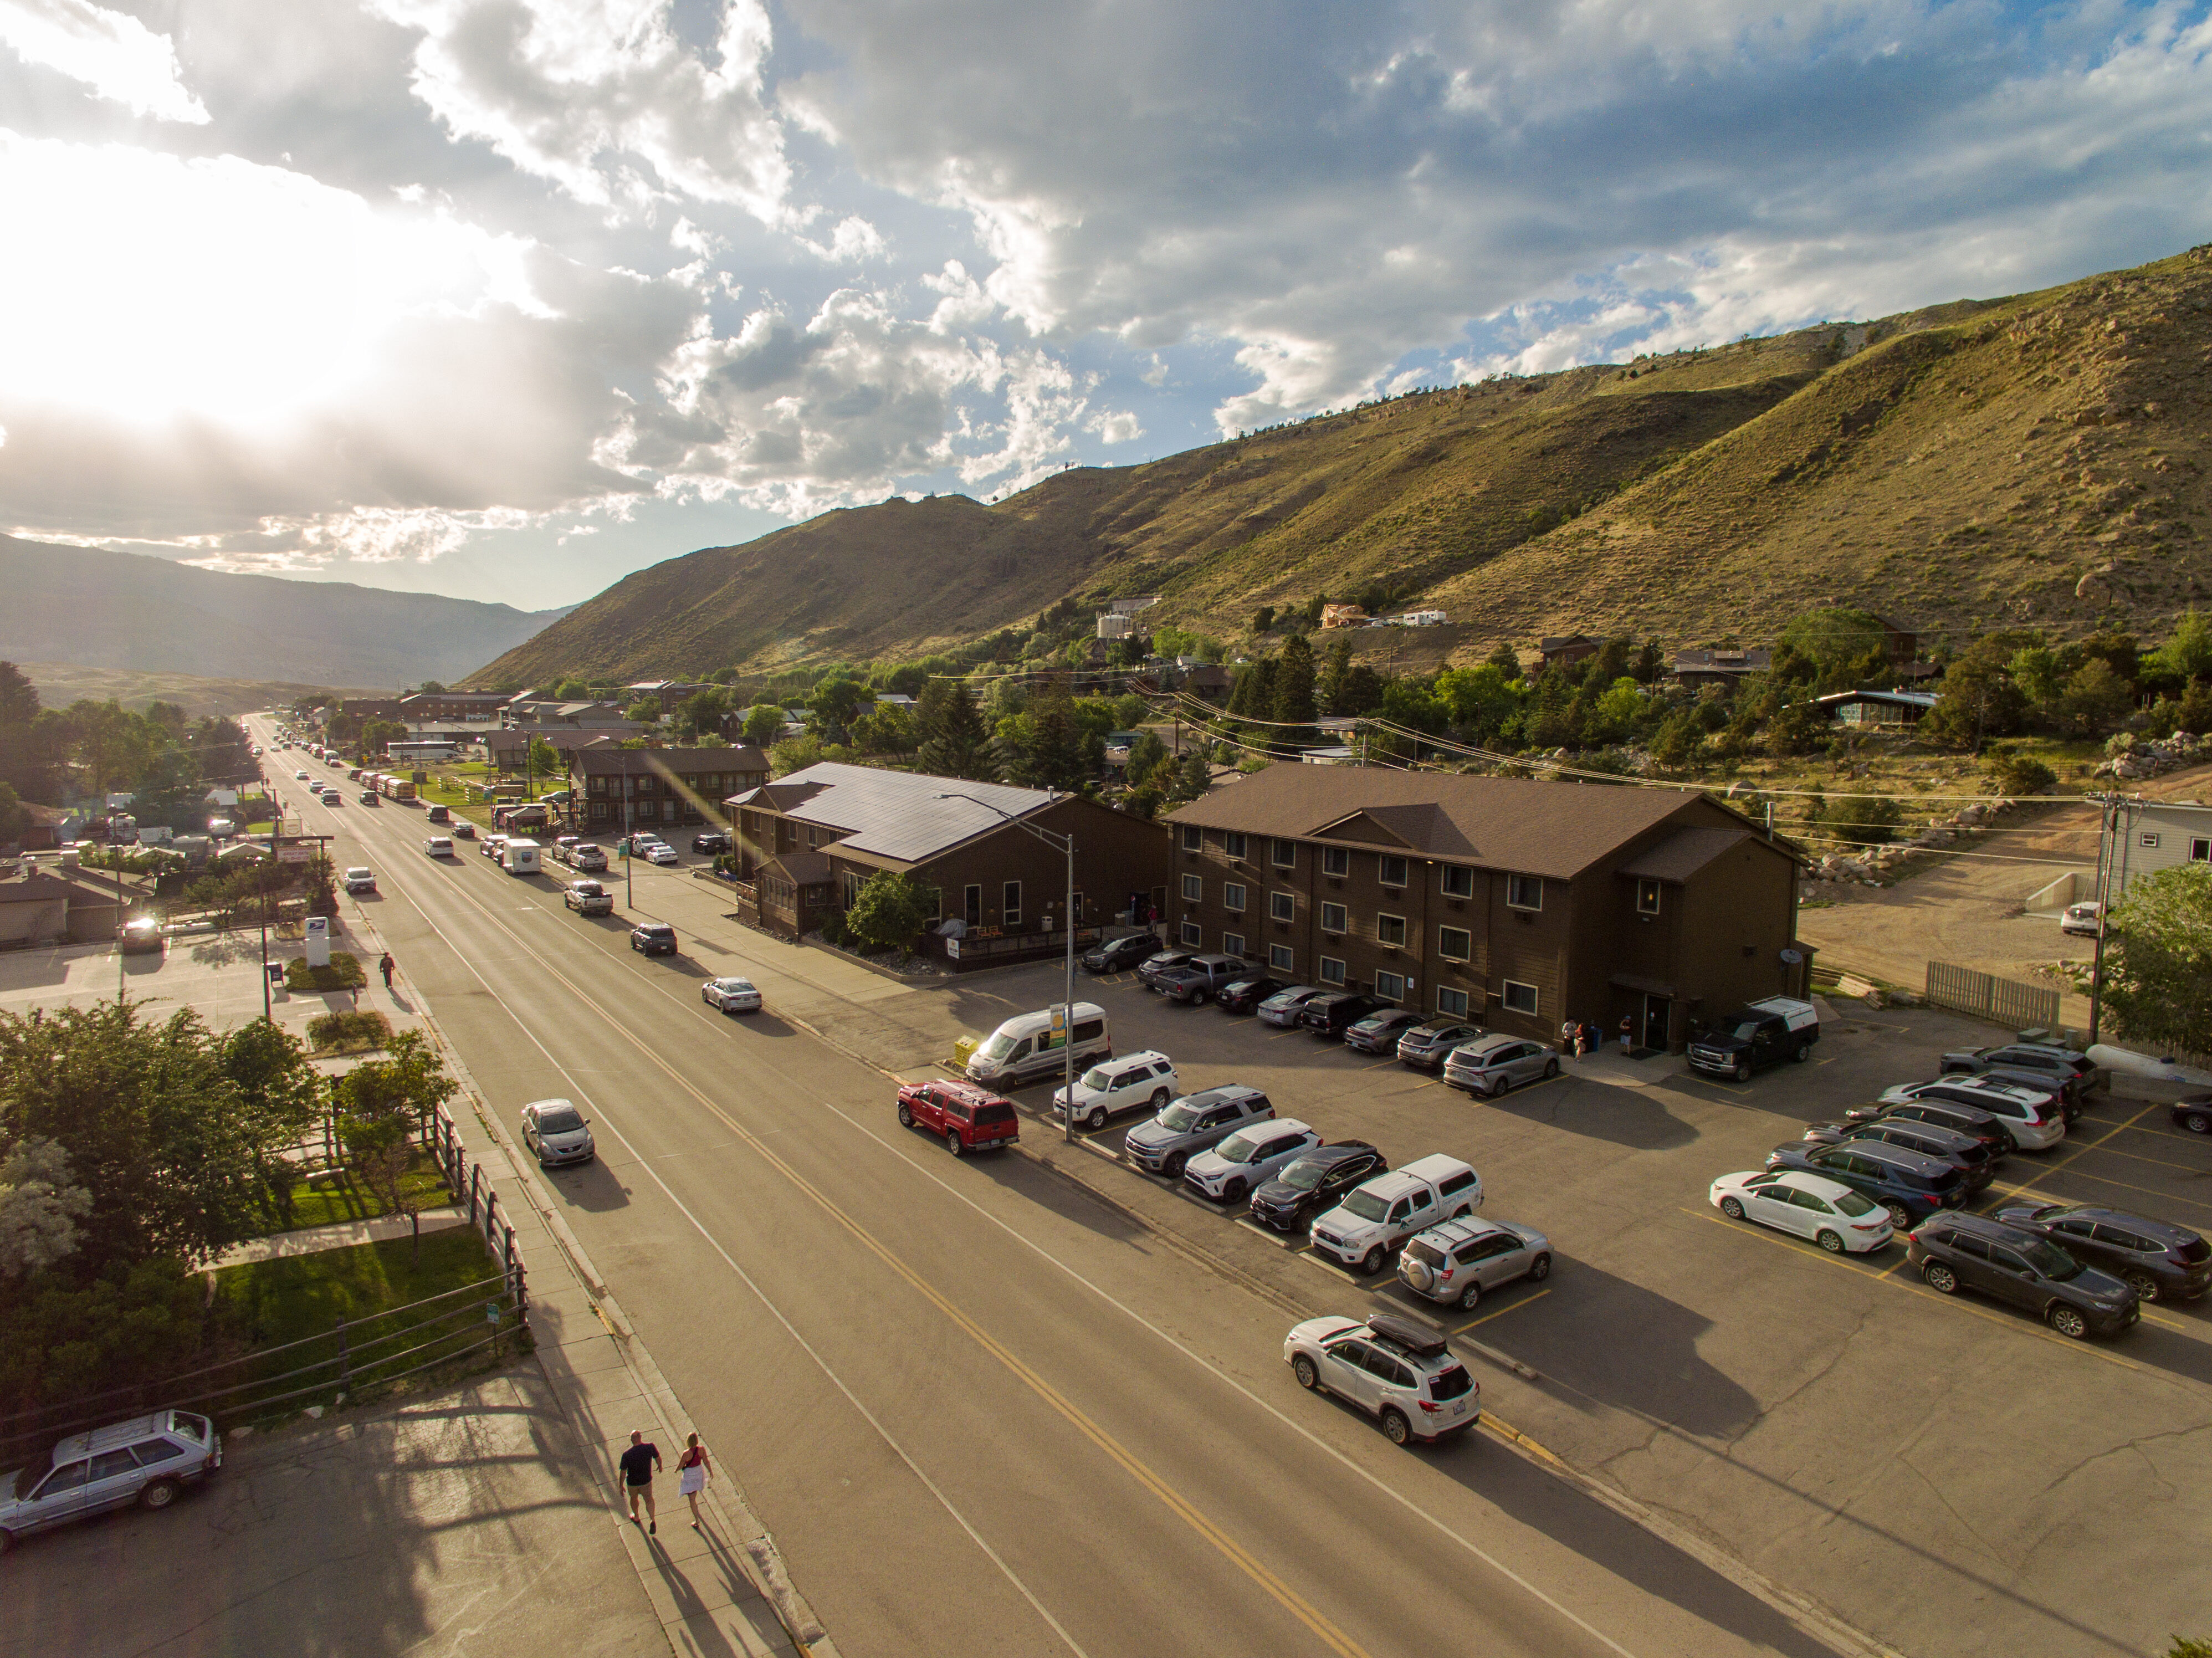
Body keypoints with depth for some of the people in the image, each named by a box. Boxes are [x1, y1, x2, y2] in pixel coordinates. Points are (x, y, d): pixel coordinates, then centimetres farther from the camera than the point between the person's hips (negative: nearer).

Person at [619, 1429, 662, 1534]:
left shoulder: (627, 1455, -27)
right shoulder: (650, 1447, -23)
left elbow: (623, 1472, -17)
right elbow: (658, 1458, -7)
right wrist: (660, 1466, 15)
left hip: (632, 1482, 0)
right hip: (646, 1480, 0)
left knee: (634, 1498, 28)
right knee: (649, 1499, 20)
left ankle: (636, 1517, 51)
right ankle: (653, 1520, 2)